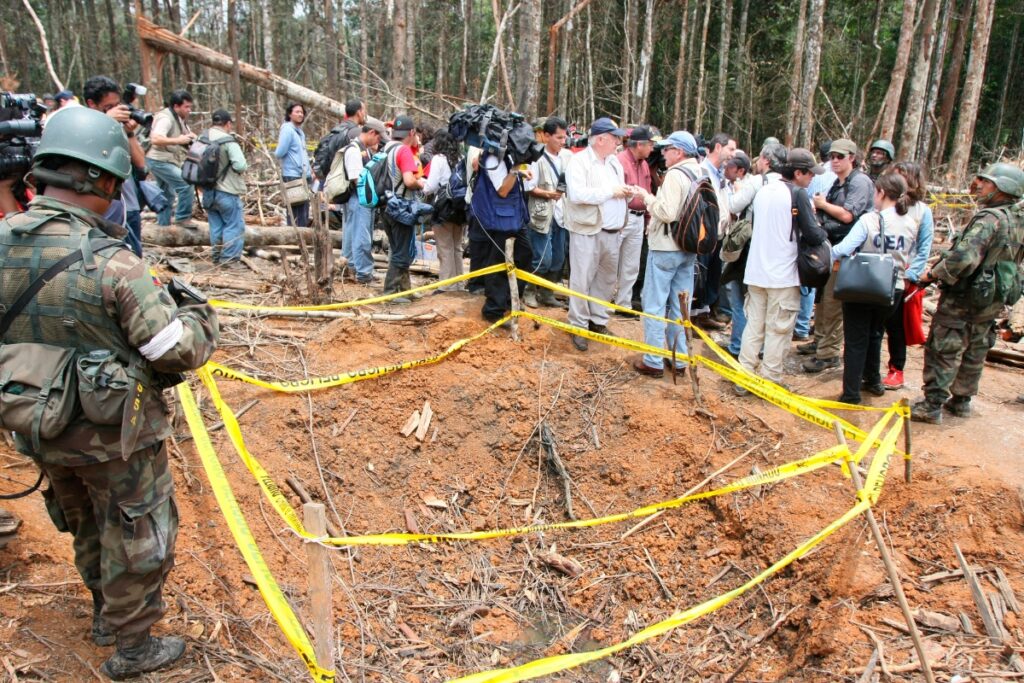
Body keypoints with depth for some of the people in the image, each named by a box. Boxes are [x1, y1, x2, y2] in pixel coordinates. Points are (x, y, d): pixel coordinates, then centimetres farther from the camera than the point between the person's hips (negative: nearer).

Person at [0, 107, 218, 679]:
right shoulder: (110, 262, -28)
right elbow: (180, 350, -24)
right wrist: (200, 313, -5)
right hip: (114, 434, -6)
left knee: (87, 526, 29)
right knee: (136, 537, 16)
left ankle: (107, 611, 51)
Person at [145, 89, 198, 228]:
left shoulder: (179, 118, 12)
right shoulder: (166, 118, -19)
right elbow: (155, 139, -33)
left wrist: (190, 136, 3)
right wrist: (178, 140, -30)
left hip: (166, 161, 11)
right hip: (160, 160, -11)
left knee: (168, 194, 17)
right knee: (187, 185, -18)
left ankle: (163, 224, 27)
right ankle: (182, 218, -9)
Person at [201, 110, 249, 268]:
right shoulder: (229, 142, -17)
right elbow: (240, 166, -23)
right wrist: (244, 166, -1)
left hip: (208, 191, 7)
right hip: (227, 191, -7)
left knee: (216, 225, 15)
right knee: (234, 225, 2)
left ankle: (217, 257, 22)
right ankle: (230, 258, 0)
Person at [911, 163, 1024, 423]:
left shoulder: (989, 218, -22)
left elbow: (963, 257, -34)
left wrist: (934, 274, -21)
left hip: (963, 298, -9)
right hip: (991, 301, 9)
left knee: (943, 351, -2)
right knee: (974, 353, 18)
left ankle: (932, 406, 1)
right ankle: (961, 401, 31)